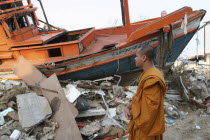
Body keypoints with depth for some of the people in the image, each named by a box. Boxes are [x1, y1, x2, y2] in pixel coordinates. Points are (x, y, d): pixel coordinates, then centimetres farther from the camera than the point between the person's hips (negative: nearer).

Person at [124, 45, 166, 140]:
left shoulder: (152, 79, -27)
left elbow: (151, 106, -26)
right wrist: (128, 107, -3)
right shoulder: (148, 74, 7)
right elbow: (139, 95, 12)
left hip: (147, 126, -9)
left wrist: (133, 112, -11)